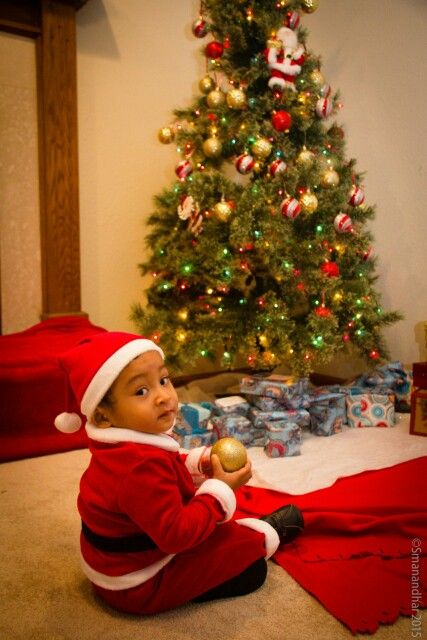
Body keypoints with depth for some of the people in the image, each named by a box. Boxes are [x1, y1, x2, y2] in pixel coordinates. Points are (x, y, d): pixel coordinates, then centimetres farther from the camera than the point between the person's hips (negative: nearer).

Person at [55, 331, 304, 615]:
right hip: (137, 586, -9)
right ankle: (264, 533, 22)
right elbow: (175, 535, -33)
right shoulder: (142, 466, -37)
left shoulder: (125, 448, -7)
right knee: (250, 567, -2)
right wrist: (221, 490, -24)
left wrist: (198, 463, -6)